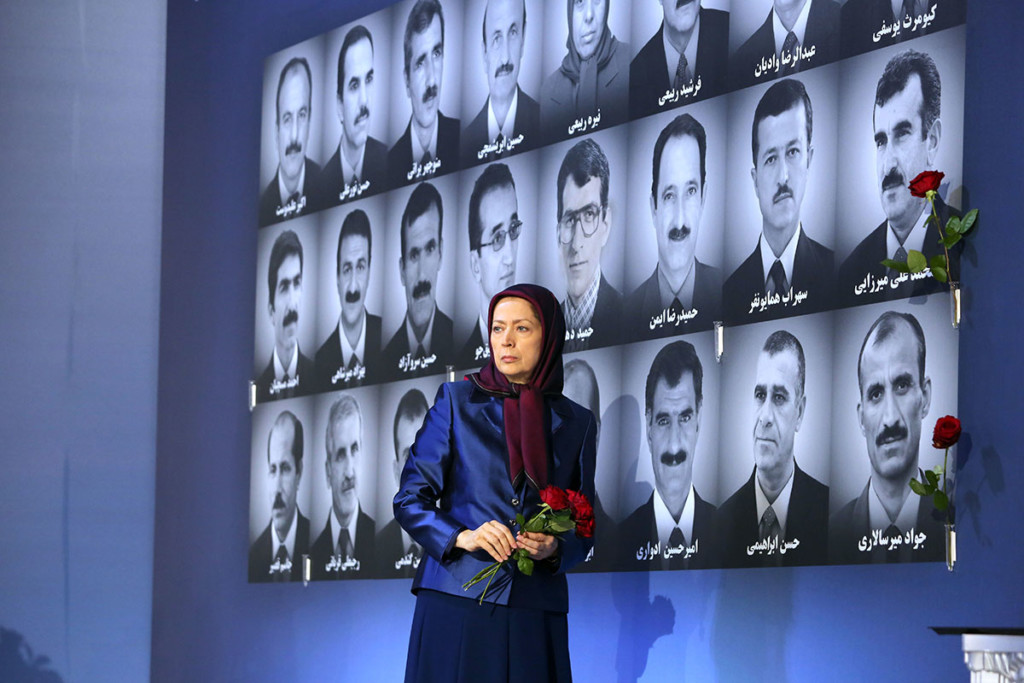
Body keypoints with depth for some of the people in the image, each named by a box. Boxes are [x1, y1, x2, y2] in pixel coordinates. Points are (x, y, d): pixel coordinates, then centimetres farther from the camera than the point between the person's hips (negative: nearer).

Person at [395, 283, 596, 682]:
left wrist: (554, 548, -9)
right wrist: (462, 537, -15)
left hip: (535, 611, 2)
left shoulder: (575, 422, 11)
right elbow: (410, 501, 3)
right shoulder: (457, 401, 6)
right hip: (457, 604, -2)